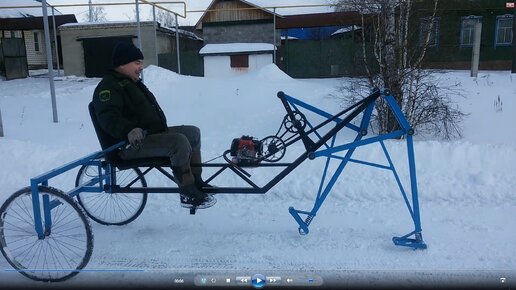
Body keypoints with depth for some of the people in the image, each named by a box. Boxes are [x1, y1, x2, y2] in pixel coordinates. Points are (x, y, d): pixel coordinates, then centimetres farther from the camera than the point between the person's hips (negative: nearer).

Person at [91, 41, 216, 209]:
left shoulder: (132, 82, 22)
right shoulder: (108, 86, -10)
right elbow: (108, 118, -28)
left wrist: (163, 129, 32)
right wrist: (130, 130, -46)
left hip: (153, 133, 11)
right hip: (134, 144, -10)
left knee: (193, 132, 9)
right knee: (179, 141, -30)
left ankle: (195, 180, 11)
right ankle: (188, 194, -23)